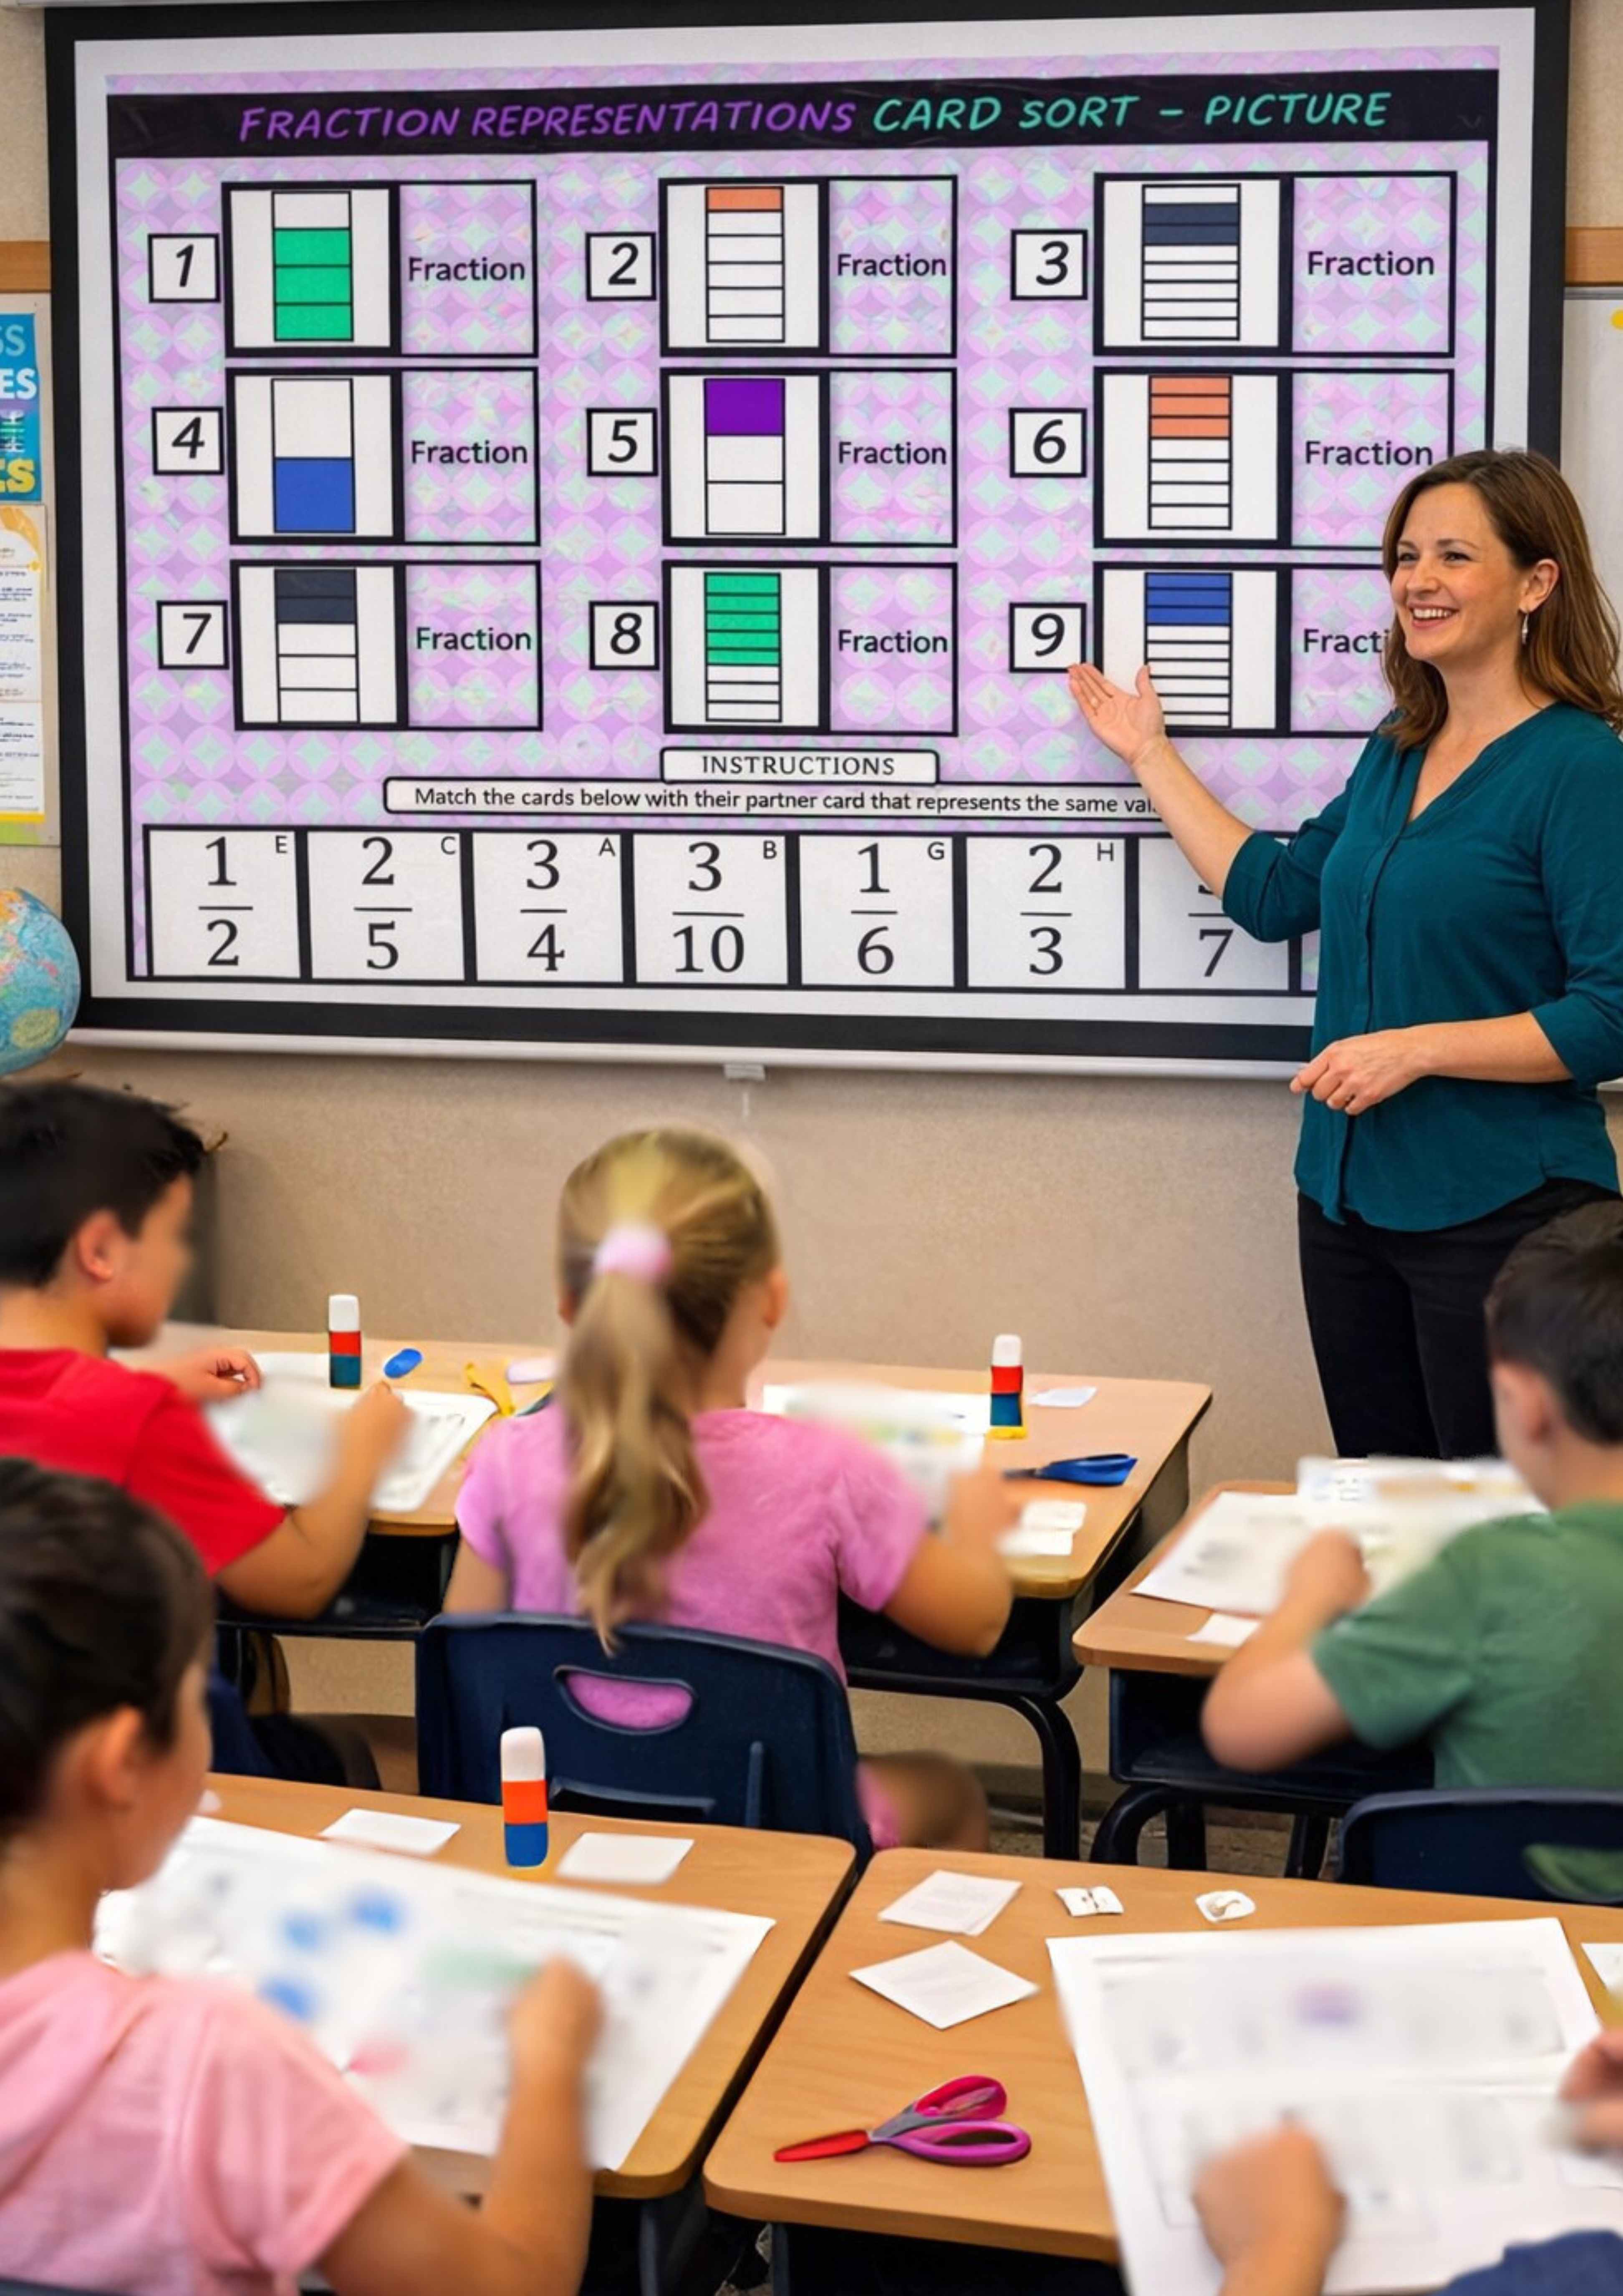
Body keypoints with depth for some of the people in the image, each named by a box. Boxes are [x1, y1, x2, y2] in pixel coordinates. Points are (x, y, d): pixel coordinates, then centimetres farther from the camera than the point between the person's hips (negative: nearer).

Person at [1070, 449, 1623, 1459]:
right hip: (1350, 1198, 8)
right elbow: (1275, 892, 20)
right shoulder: (1398, 750, 11)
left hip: (1498, 1217, -8)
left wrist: (1420, 1047, -21)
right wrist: (1151, 755, 24)